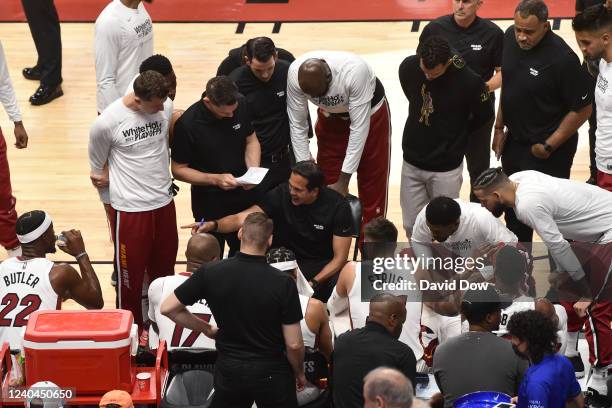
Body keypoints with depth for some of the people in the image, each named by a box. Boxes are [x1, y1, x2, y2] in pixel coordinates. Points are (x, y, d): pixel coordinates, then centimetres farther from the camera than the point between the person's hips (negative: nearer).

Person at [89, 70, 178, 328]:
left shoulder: (165, 109, -8)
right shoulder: (107, 122, -20)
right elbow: (97, 169, -2)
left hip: (164, 202, 5)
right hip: (131, 209, -5)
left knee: (164, 268, 20)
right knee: (131, 273, 7)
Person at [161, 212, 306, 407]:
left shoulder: (210, 273, -10)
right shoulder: (283, 283, -17)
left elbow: (167, 308, -2)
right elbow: (293, 344, -12)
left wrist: (207, 329, 9)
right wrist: (299, 372, 7)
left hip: (229, 370, 2)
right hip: (271, 373, -2)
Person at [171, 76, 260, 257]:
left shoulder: (241, 104, -12)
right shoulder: (187, 124, -24)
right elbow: (179, 170, -14)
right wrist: (215, 179, -25)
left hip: (243, 193, 4)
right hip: (209, 201, -4)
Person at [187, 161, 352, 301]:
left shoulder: (337, 206, -15)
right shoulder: (281, 194, -13)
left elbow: (339, 257, -11)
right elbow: (242, 218, -17)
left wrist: (313, 284, -25)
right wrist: (213, 224, -37)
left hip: (323, 266, -1)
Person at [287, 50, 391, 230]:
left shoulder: (354, 71, -40)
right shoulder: (295, 74, -30)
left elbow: (360, 126, -33)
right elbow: (297, 125, -18)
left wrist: (343, 181, -30)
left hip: (370, 114, -3)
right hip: (331, 117, 3)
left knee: (372, 189, 2)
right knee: (327, 185, 6)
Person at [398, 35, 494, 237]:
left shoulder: (469, 82, -23)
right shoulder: (408, 68, -11)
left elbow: (484, 115, -4)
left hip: (446, 168, -4)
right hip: (411, 162, 4)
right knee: (411, 226, 11)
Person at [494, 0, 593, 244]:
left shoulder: (562, 58, -27)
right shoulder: (511, 38, -7)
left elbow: (582, 109, -19)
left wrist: (548, 146, -13)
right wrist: (499, 127, 12)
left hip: (548, 151, -7)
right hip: (514, 141, 7)